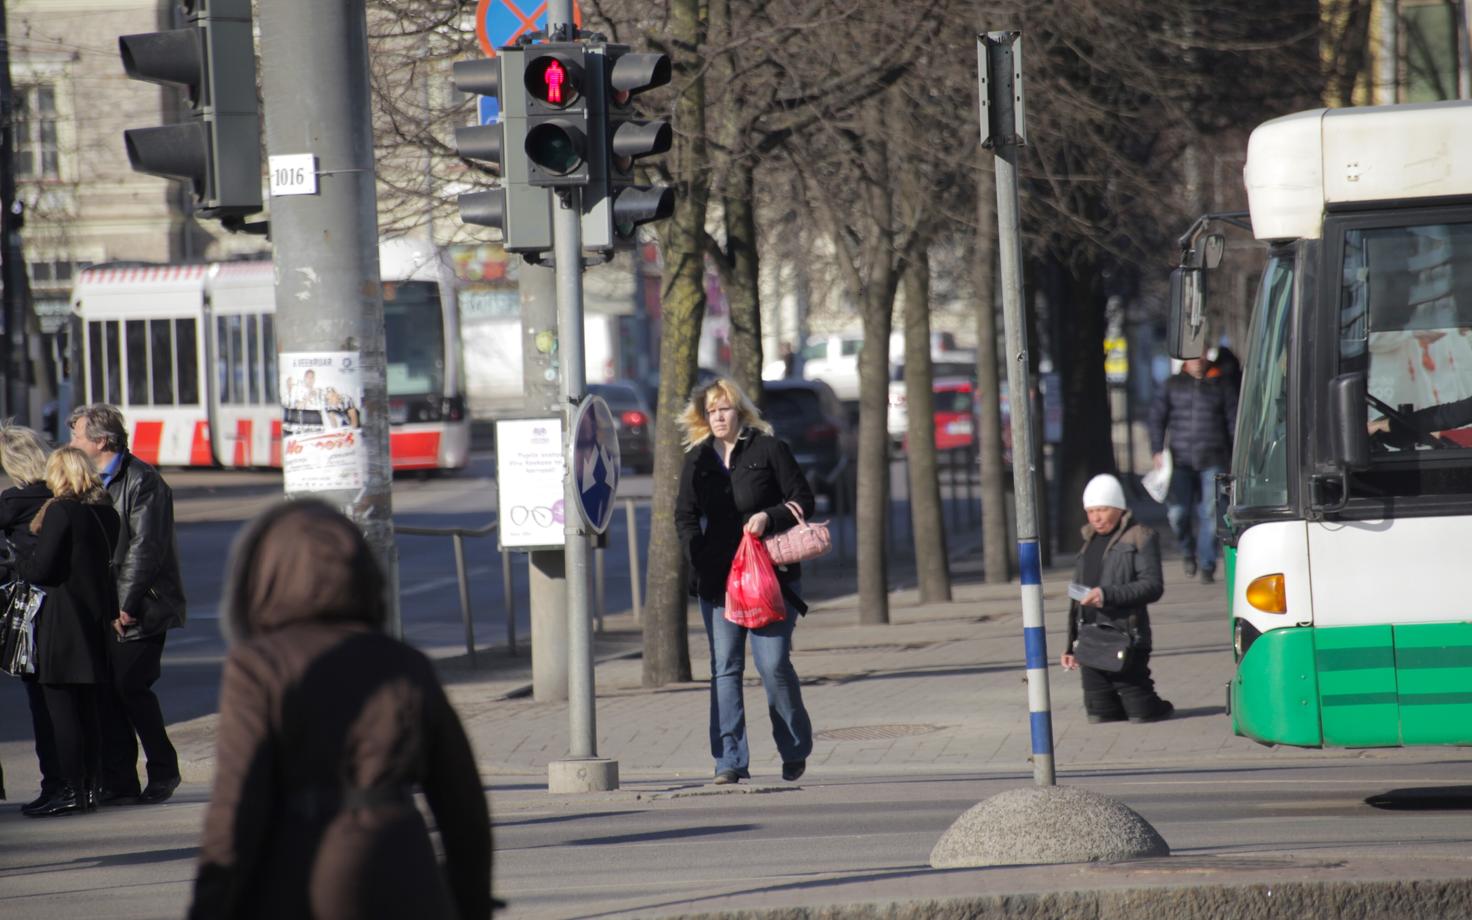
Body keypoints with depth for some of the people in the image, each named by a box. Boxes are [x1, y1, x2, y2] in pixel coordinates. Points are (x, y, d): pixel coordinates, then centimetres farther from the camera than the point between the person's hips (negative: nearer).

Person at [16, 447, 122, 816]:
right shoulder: (106, 513, 9)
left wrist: (17, 561, 5)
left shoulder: (60, 512, -14)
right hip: (97, 617, 8)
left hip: (63, 623, -8)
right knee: (87, 708, 13)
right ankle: (88, 786, 15)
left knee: (61, 706, -5)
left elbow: (42, 569, -17)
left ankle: (70, 790, -7)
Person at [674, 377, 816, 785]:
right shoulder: (697, 459, 12)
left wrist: (769, 517, -16)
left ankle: (795, 749, 11)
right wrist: (698, 557, -5)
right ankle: (730, 760, -2)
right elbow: (685, 514, 11)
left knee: (773, 663, -8)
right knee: (724, 667, -2)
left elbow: (803, 501, 2)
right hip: (717, 578, 4)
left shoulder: (769, 450, 1)